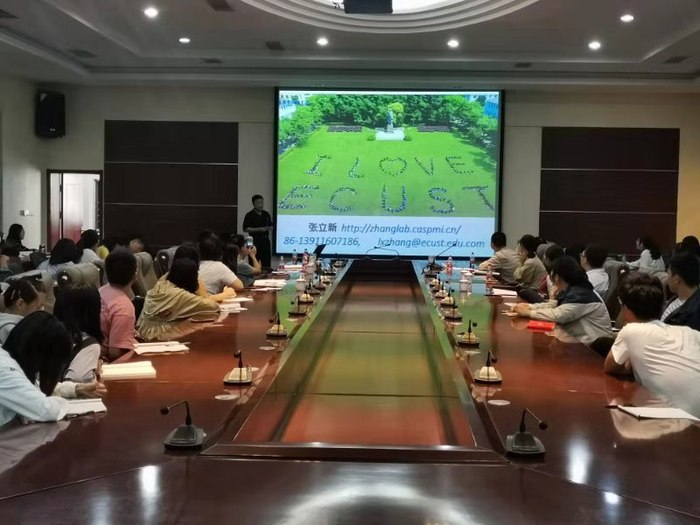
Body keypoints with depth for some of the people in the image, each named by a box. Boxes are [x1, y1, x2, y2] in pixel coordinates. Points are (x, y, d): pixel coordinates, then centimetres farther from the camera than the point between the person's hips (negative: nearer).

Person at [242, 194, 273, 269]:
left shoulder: (266, 214, 12)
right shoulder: (249, 215, -4)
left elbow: (271, 227, 19)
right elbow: (245, 229, -9)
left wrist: (269, 228, -5)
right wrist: (259, 229, -16)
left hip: (265, 240, 5)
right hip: (255, 240, -5)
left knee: (267, 263, 3)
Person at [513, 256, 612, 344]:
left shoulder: (580, 295, -22)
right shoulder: (571, 290, 10)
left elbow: (558, 315, -29)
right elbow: (554, 306, 11)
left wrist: (528, 313, -20)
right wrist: (529, 307, -3)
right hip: (580, 340, 9)